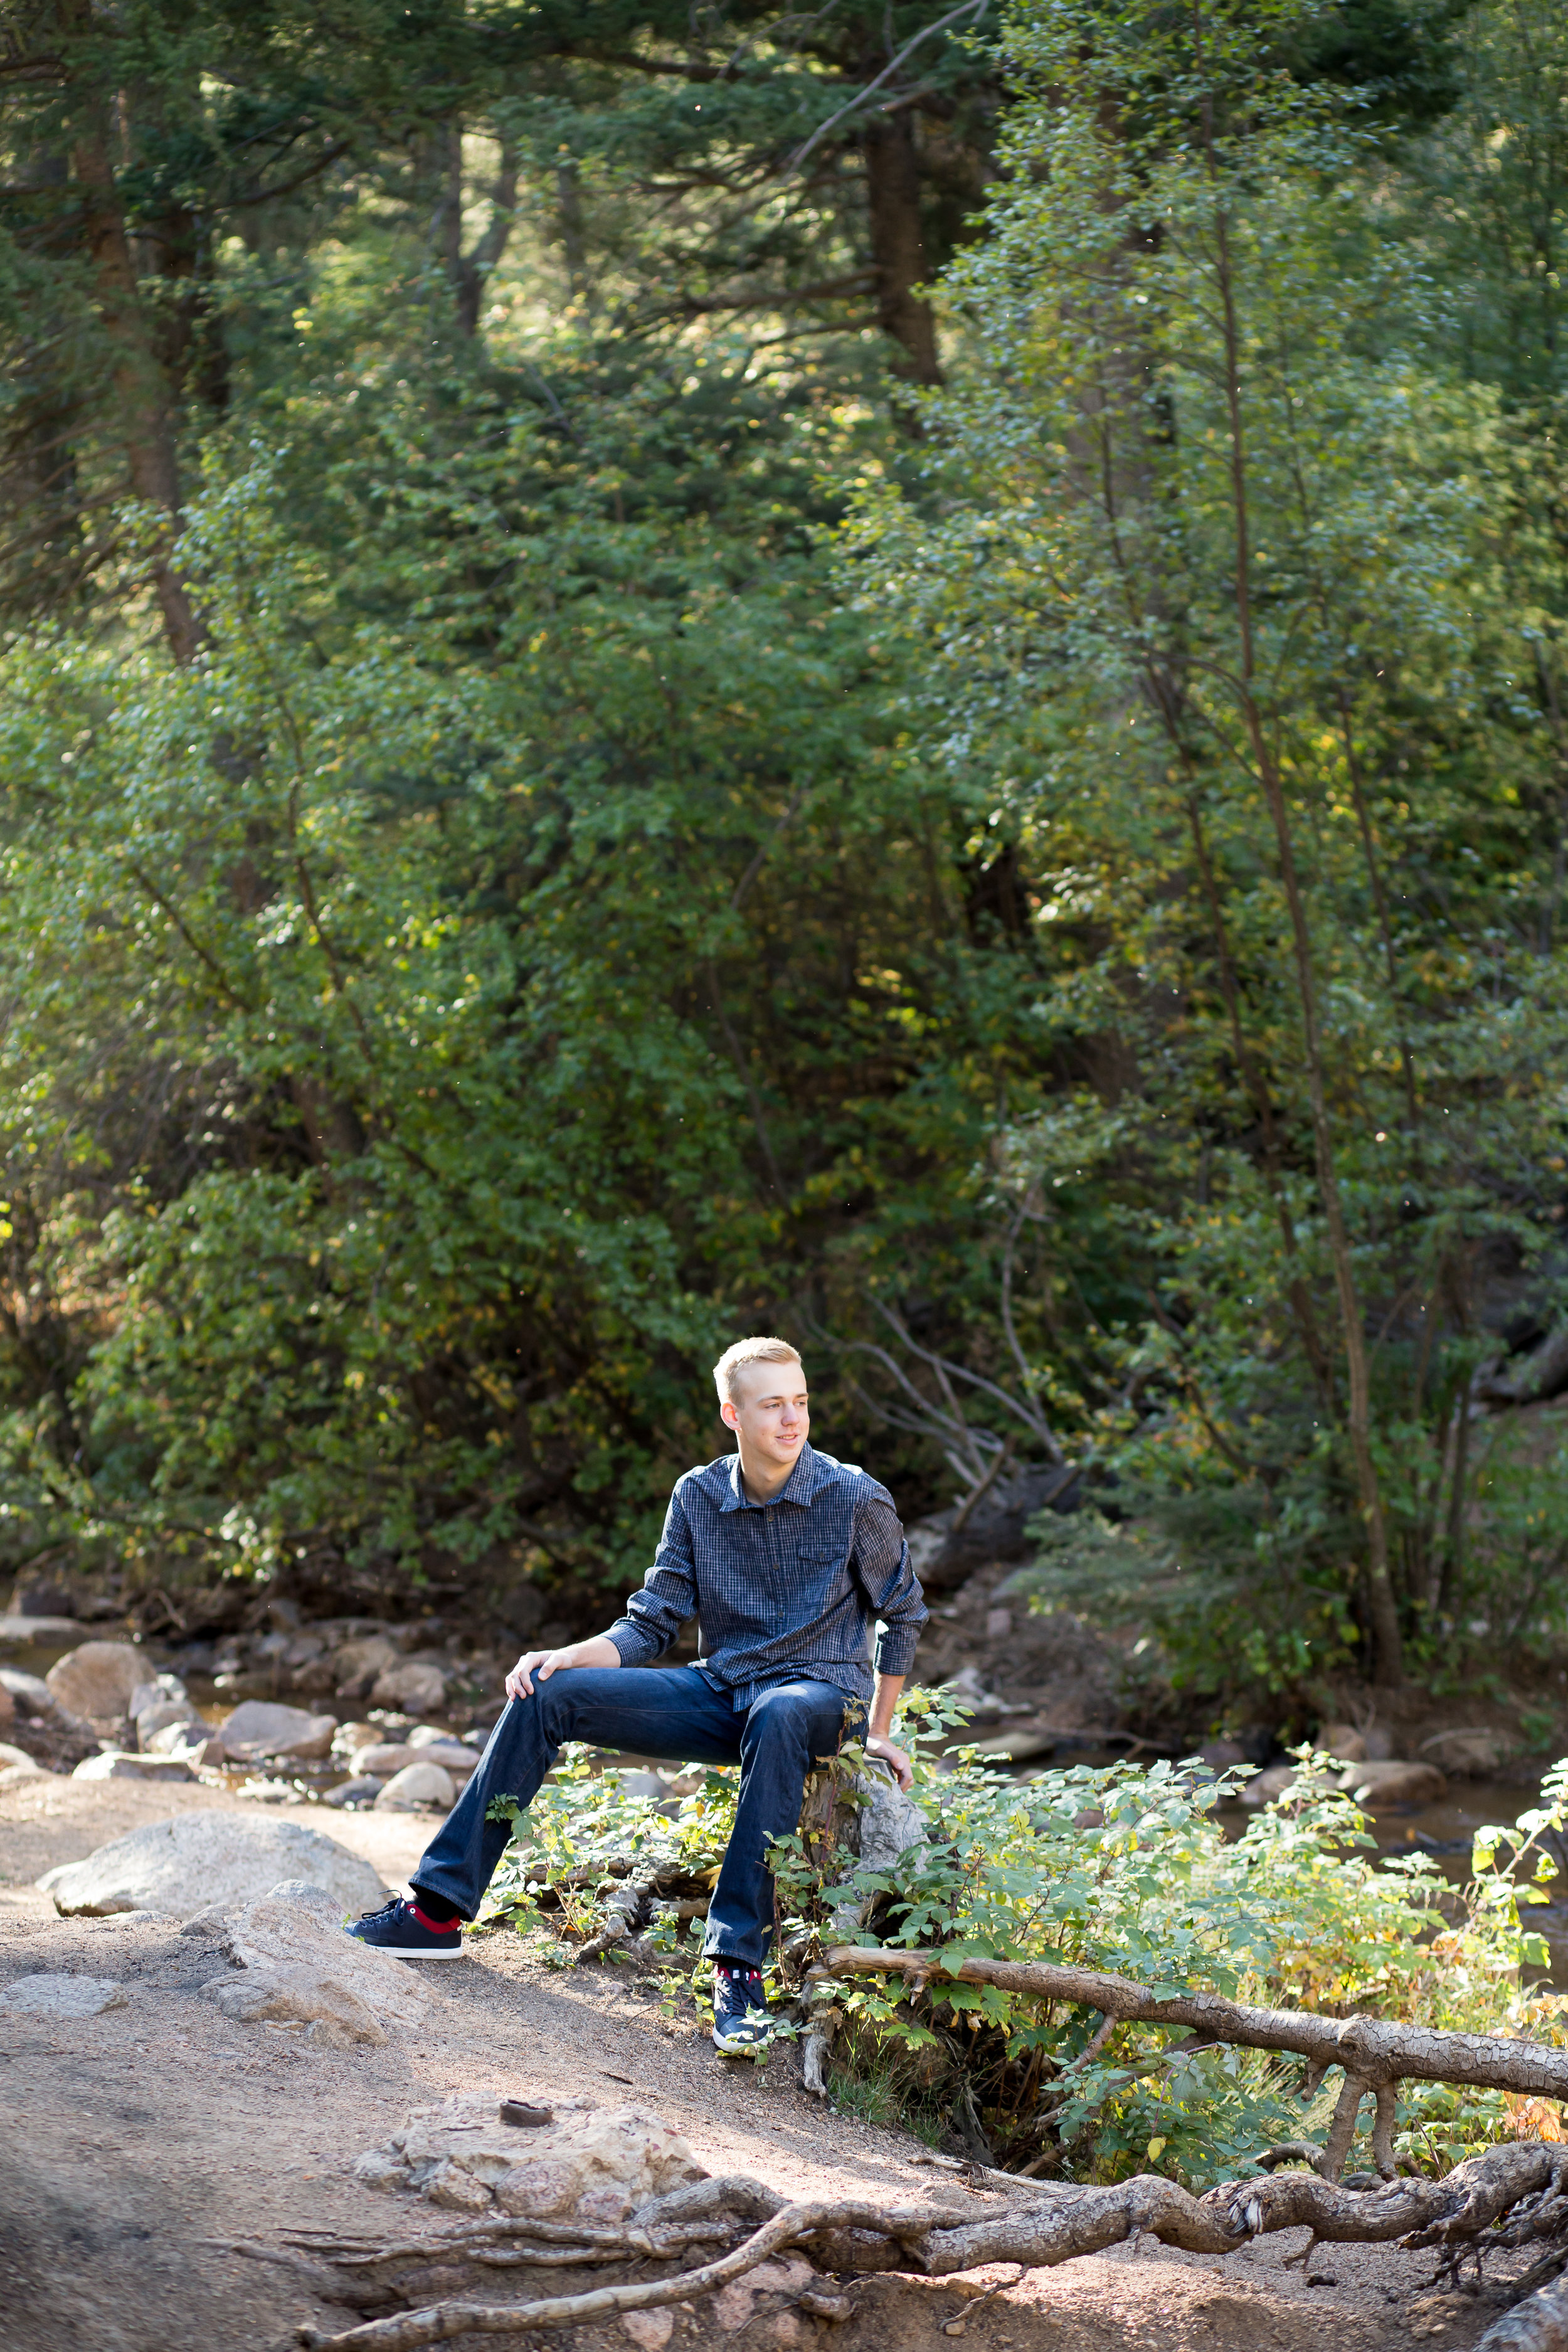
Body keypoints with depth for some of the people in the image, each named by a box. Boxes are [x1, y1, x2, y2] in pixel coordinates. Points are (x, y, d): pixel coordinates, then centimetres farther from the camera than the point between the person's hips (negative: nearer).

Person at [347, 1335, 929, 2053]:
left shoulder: (855, 1498, -9)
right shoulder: (698, 1497, 2)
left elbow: (904, 1614, 5)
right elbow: (650, 1626, 5)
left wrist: (879, 1732, 4)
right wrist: (567, 1657, -13)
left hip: (819, 1692, -5)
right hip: (720, 1691, 5)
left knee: (779, 1714, -44)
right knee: (542, 1694, -12)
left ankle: (740, 1965, -43)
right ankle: (439, 1908, -9)